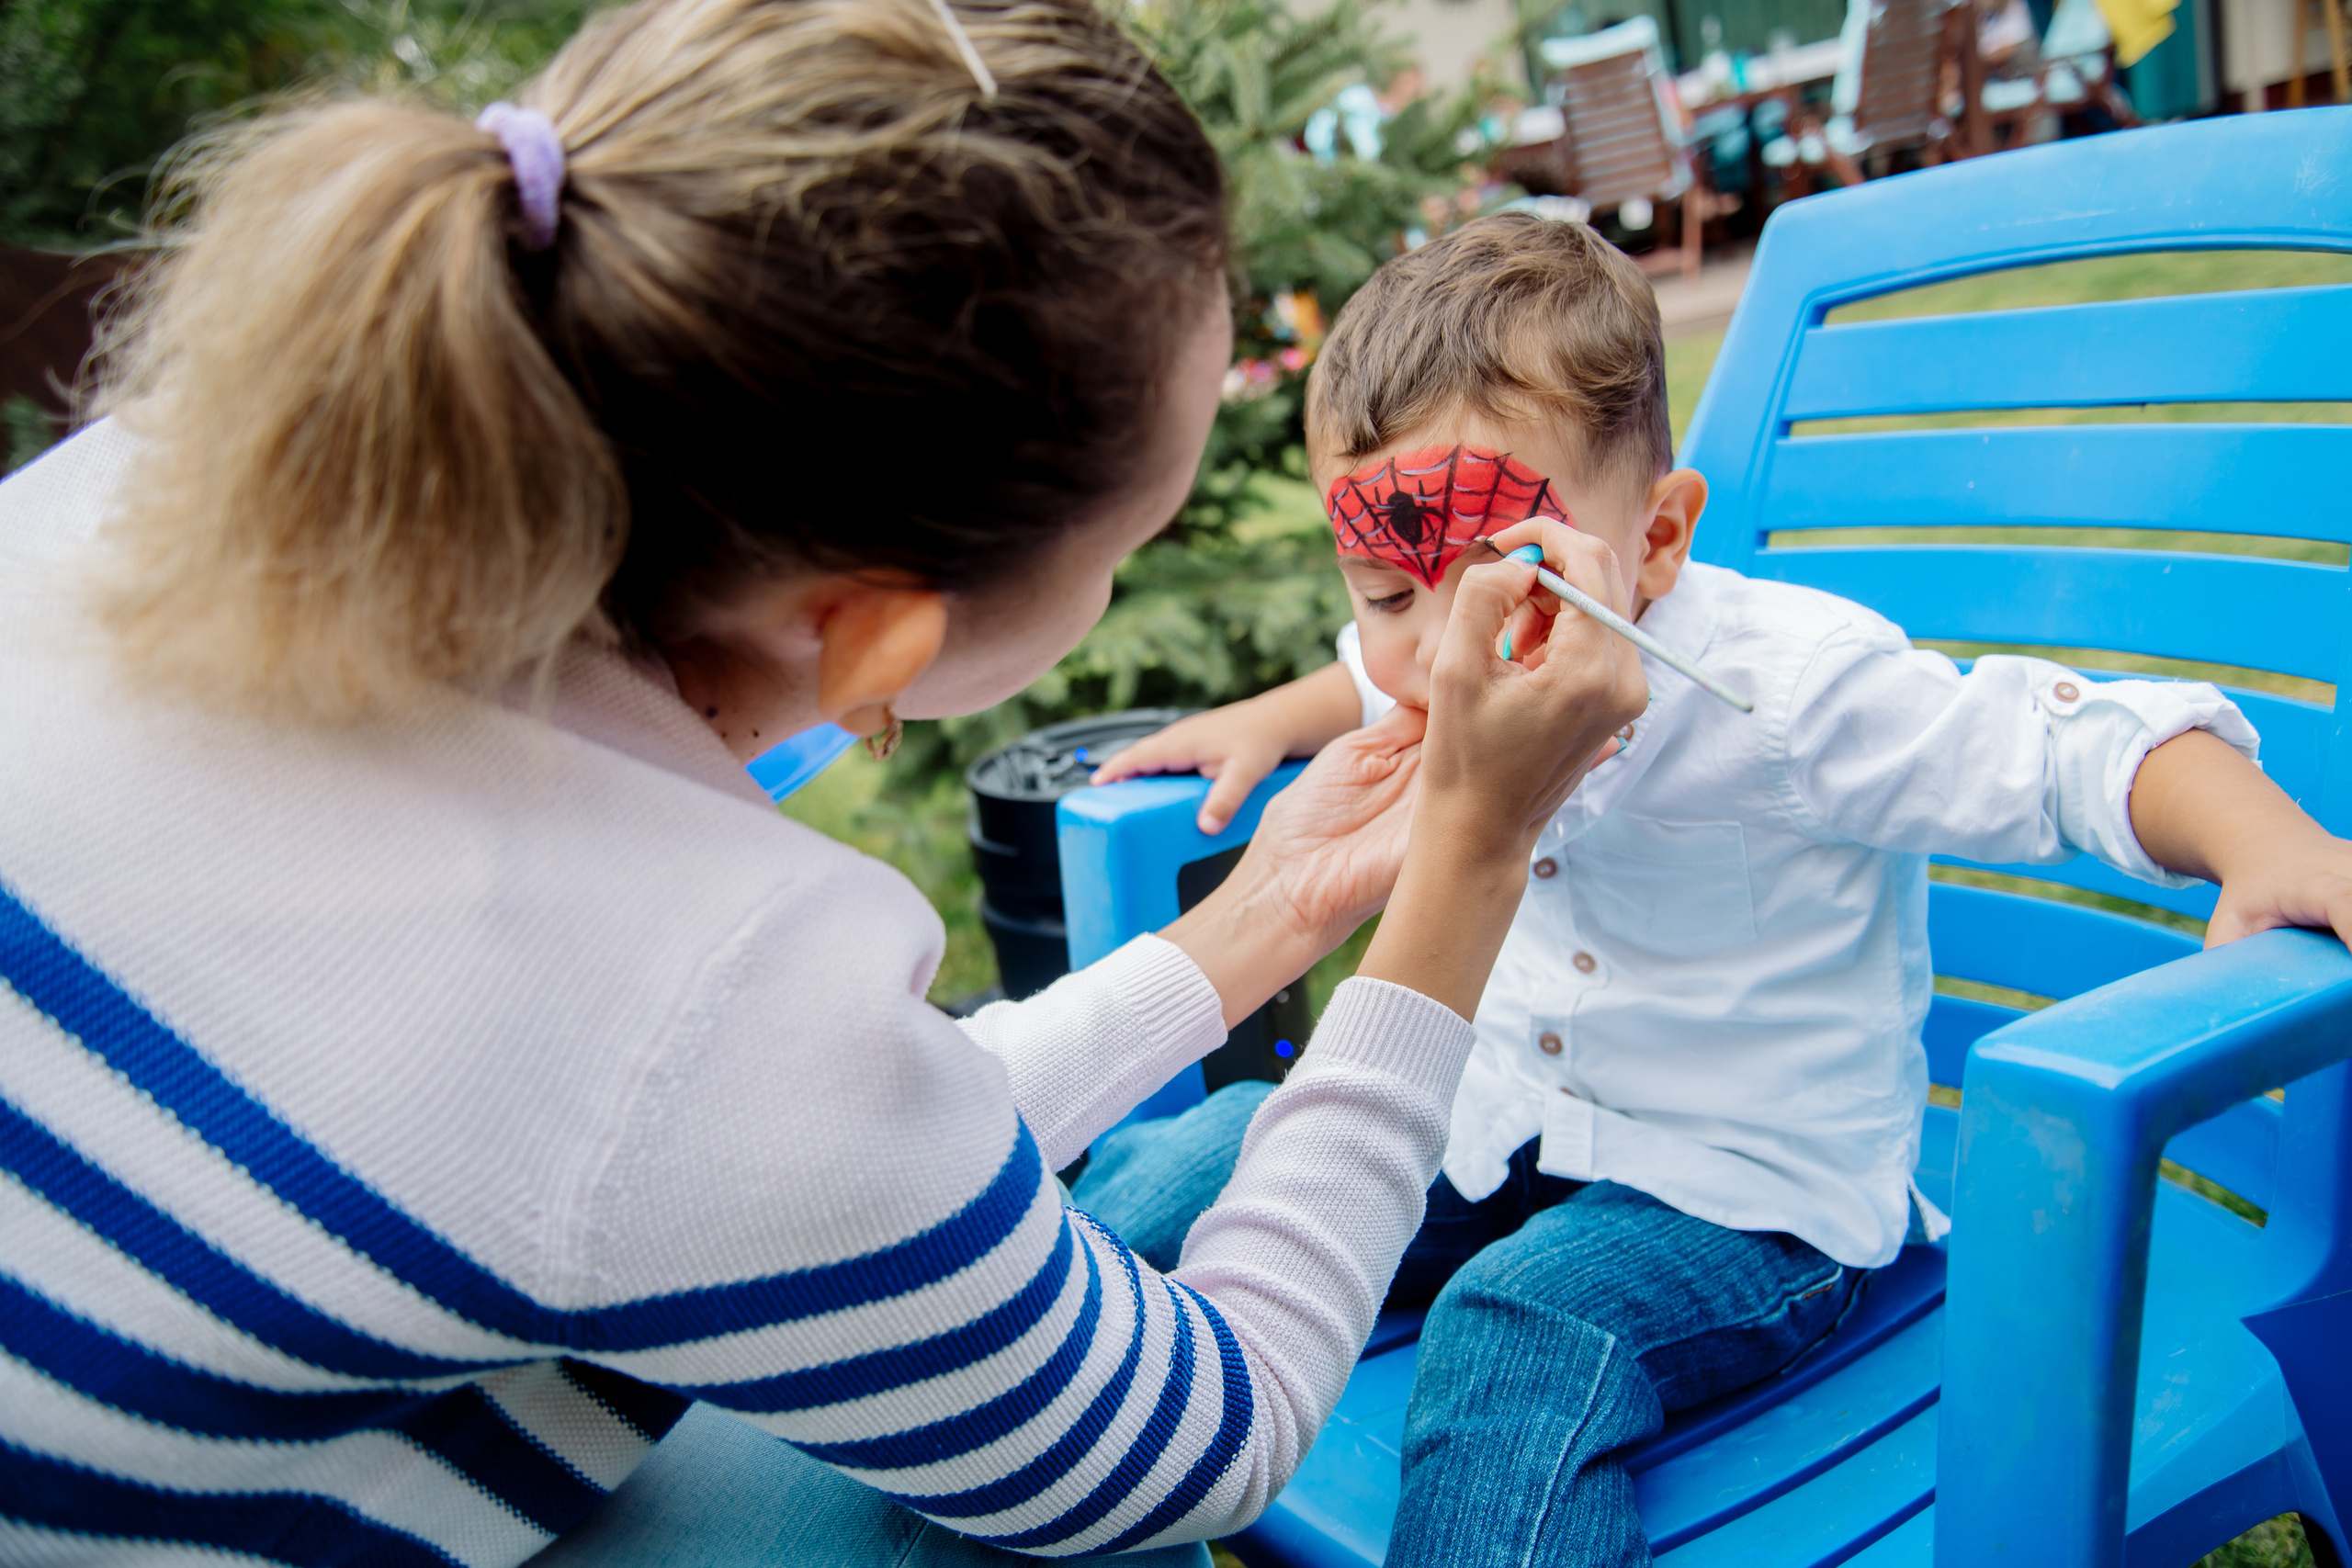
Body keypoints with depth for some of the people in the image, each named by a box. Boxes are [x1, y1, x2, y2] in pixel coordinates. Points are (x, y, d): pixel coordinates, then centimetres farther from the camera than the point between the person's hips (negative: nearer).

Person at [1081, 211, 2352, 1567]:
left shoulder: (1784, 688, -24)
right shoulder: (1463, 666, -5)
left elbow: (2089, 747, -24)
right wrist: (1271, 723, 17)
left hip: (1744, 1183, -6)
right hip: (1496, 1122, 7)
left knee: (1524, 1332, -36)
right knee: (1175, 1171, 0)